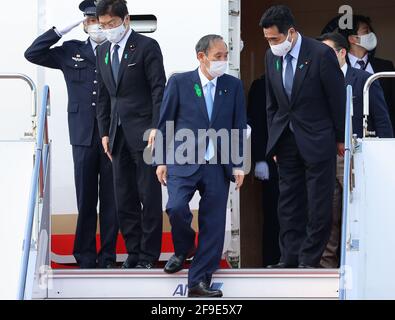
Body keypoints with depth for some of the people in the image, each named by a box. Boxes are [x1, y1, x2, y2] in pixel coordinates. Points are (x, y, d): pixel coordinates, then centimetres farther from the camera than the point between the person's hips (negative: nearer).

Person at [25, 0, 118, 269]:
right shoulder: (71, 52, 10)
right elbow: (33, 54, 5)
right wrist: (61, 30, 1)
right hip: (84, 135, 2)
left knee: (111, 198, 3)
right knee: (85, 197, 5)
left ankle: (108, 255, 10)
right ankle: (86, 255, 12)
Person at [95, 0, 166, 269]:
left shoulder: (147, 47, -5)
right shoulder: (104, 52, 14)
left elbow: (159, 90, -8)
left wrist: (156, 128, -15)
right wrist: (105, 132, 12)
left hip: (144, 133, -6)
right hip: (118, 134, 6)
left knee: (149, 195, -3)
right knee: (124, 198, 6)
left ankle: (149, 255, 3)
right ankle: (133, 252, 12)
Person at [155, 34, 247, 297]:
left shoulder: (234, 86, 7)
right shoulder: (180, 83, 1)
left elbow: (240, 127, 8)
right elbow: (165, 124, 5)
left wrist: (238, 165, 1)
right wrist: (162, 160, 1)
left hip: (218, 167, 2)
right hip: (184, 164, -2)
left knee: (213, 225, -2)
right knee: (176, 208, -22)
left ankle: (199, 281, 5)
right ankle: (184, 248, 10)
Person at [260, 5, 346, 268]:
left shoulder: (321, 54, -15)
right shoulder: (272, 57, 1)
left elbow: (337, 99, -7)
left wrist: (340, 138, -2)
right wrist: (275, 139, 11)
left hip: (317, 139, -5)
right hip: (287, 141, 5)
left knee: (318, 204, -2)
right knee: (289, 202, 6)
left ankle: (309, 260, 3)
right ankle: (290, 259, 11)